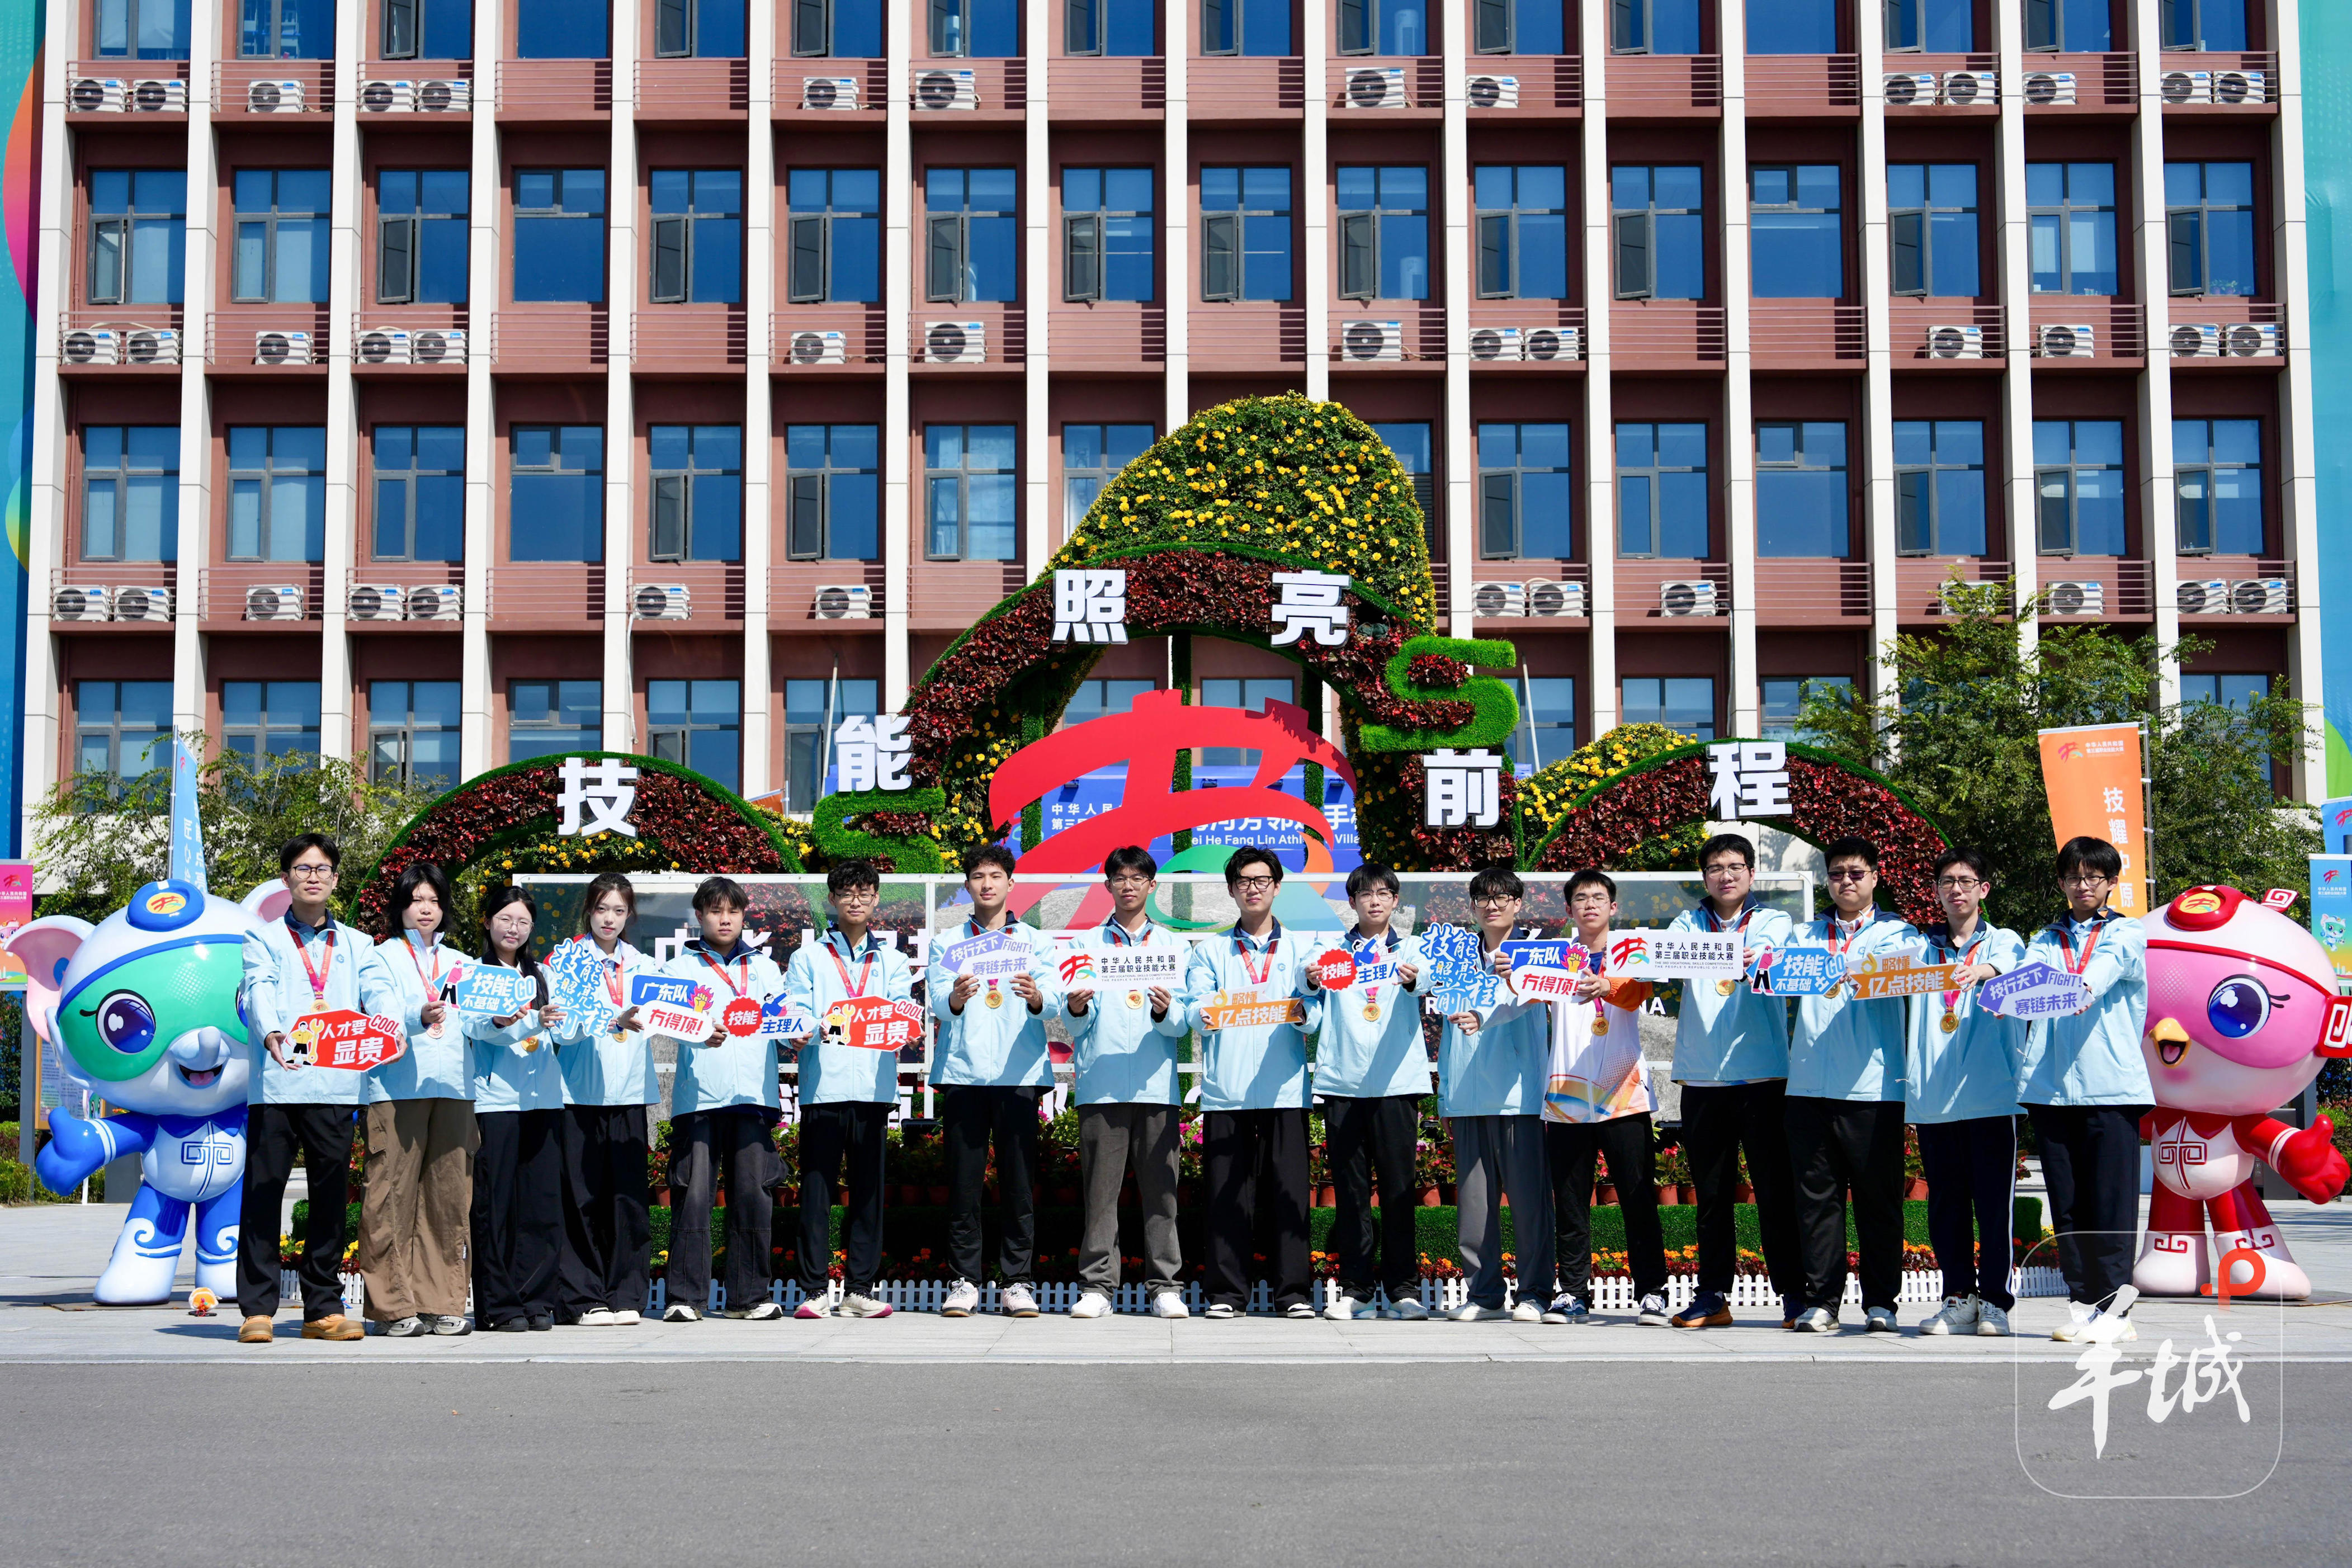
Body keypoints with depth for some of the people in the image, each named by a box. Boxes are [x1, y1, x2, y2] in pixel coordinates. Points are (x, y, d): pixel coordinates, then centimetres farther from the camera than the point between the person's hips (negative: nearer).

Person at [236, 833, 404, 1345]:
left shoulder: (356, 945, 19)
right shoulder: (264, 940, 11)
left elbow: (379, 990, 1)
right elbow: (259, 990, -8)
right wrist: (271, 1033, -29)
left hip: (336, 1086, 2)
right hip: (275, 1085, -2)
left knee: (330, 1197, 4)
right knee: (263, 1193, -3)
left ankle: (323, 1308, 10)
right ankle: (258, 1308, 2)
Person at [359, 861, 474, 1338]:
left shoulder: (459, 962, 23)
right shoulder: (385, 956, 10)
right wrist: (420, 1017, -26)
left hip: (453, 1085, 4)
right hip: (397, 1085, -4)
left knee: (448, 1194, 1)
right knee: (394, 1193, -8)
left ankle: (441, 1303, 5)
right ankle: (395, 1305, -4)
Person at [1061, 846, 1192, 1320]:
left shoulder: (1174, 945, 14)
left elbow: (1182, 1023, 5)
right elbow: (1076, 1025, 8)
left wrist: (1166, 1012, -17)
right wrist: (1076, 1009, -15)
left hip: (1156, 1084, 0)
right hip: (1100, 1084, 0)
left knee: (1160, 1188, -1)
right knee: (1099, 1189, -2)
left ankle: (1165, 1286, 3)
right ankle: (1097, 1285, 2)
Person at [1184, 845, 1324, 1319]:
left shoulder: (1300, 948, 16)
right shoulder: (1210, 951, 17)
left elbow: (1318, 1010, 2)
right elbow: (1193, 1007, 3)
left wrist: (1302, 1013, -21)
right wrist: (1203, 1016, -20)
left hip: (1283, 1087, 0)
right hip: (1225, 1087, 1)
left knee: (1288, 1189, -4)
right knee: (1227, 1191, -2)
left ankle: (1294, 1292, 1)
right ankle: (1227, 1292, 4)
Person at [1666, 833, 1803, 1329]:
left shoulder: (1773, 921, 8)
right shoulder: (1689, 922, 15)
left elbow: (1769, 956, -15)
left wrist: (1749, 960, -39)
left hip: (1762, 1075, -2)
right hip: (1701, 1078, 3)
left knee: (1775, 1190, -4)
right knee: (1710, 1192, 7)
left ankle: (1793, 1294, 2)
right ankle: (1713, 1296, 13)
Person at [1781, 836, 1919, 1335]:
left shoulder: (1897, 933, 10)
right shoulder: (1807, 936, 20)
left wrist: (1845, 971, -30)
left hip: (1872, 1086, -2)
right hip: (1809, 1085, 2)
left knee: (1878, 1198, 1)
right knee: (1816, 1196, 2)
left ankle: (1880, 1302, 9)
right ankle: (1821, 1300, 8)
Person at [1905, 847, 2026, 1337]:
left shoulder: (2004, 942, 8)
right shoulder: (1922, 946, 17)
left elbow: (2012, 967, -15)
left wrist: (1983, 970, -39)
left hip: (1991, 1093, -3)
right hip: (1932, 1096, 3)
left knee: (1994, 1201, -3)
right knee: (1946, 1202, 5)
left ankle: (1995, 1302, 5)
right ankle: (1959, 1299, 14)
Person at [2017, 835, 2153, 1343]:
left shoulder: (2127, 934, 11)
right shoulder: (2047, 939, 20)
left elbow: (2106, 969, -12)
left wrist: (2082, 988, -34)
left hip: (2112, 1085, -3)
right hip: (2051, 1085, 3)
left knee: (2111, 1200, -5)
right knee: (2067, 1201, 3)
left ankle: (2115, 1305, 0)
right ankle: (2081, 1302, 9)